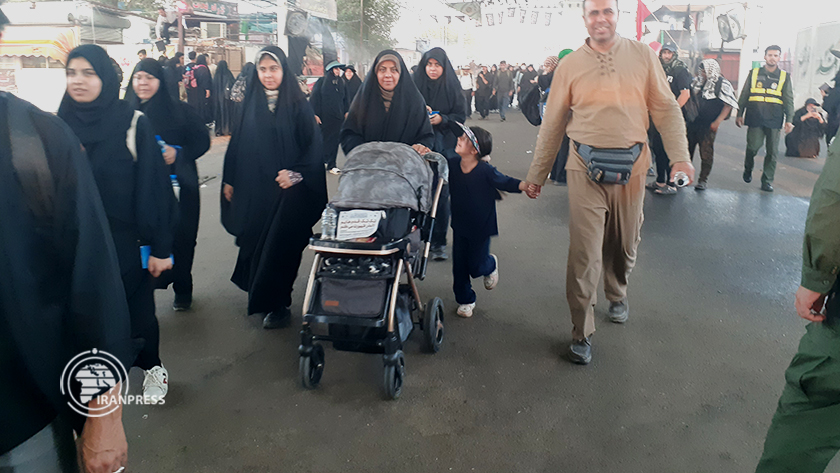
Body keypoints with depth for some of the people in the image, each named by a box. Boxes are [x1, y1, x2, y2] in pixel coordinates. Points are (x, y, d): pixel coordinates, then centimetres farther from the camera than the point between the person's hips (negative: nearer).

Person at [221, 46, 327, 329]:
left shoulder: (298, 105, -3)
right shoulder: (250, 105, 8)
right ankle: (257, 292, 30)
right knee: (254, 240, 9)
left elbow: (313, 144, -5)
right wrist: (229, 180, 9)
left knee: (279, 245, -2)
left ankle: (277, 305, 10)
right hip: (253, 189, 4)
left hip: (285, 188, -3)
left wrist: (296, 173, -18)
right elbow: (237, 143, 11)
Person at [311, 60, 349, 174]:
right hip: (324, 117, -4)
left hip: (337, 117, 4)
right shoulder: (321, 82, -3)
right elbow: (314, 98, -6)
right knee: (325, 139, 3)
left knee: (334, 140, 2)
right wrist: (315, 114, -11)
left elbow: (346, 99, 18)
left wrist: (346, 112, 9)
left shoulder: (341, 83, 10)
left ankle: (331, 164, 8)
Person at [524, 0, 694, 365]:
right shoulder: (570, 65, 3)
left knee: (624, 243, 15)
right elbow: (552, 124, 7)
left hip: (631, 167, 2)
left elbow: (666, 109, 4)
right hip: (585, 169, -1)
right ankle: (582, 332, 8)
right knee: (584, 253, -5)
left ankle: (617, 294, 46)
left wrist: (680, 156, -9)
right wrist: (537, 174, 7)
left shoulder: (643, 56, 5)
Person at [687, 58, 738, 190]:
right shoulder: (697, 82, 10)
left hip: (708, 126, -5)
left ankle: (703, 180, 7)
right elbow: (689, 99, 22)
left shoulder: (722, 84, -6)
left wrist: (717, 122, -13)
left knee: (706, 153, -2)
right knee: (687, 150, 9)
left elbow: (728, 105, -7)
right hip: (692, 123, 5)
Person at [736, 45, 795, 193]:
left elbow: (789, 100, 10)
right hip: (755, 118, -1)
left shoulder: (785, 77, 12)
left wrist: (789, 120, 2)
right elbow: (743, 96, 13)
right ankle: (748, 170, 21)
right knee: (753, 146, -7)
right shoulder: (754, 73, 11)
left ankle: (767, 180, 7)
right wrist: (739, 114, 7)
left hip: (774, 119, 1)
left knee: (772, 151, 0)